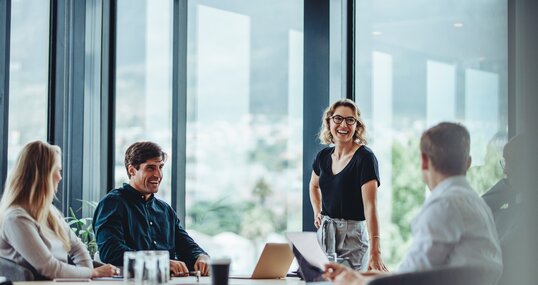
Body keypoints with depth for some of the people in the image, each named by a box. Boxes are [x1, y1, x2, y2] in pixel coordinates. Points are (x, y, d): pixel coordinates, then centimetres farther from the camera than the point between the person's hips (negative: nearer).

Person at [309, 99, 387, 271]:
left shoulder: (365, 157, -14)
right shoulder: (324, 156, 5)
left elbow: (370, 206, -23)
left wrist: (375, 252, -32)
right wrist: (317, 213, 10)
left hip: (352, 235, -6)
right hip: (324, 232, 6)